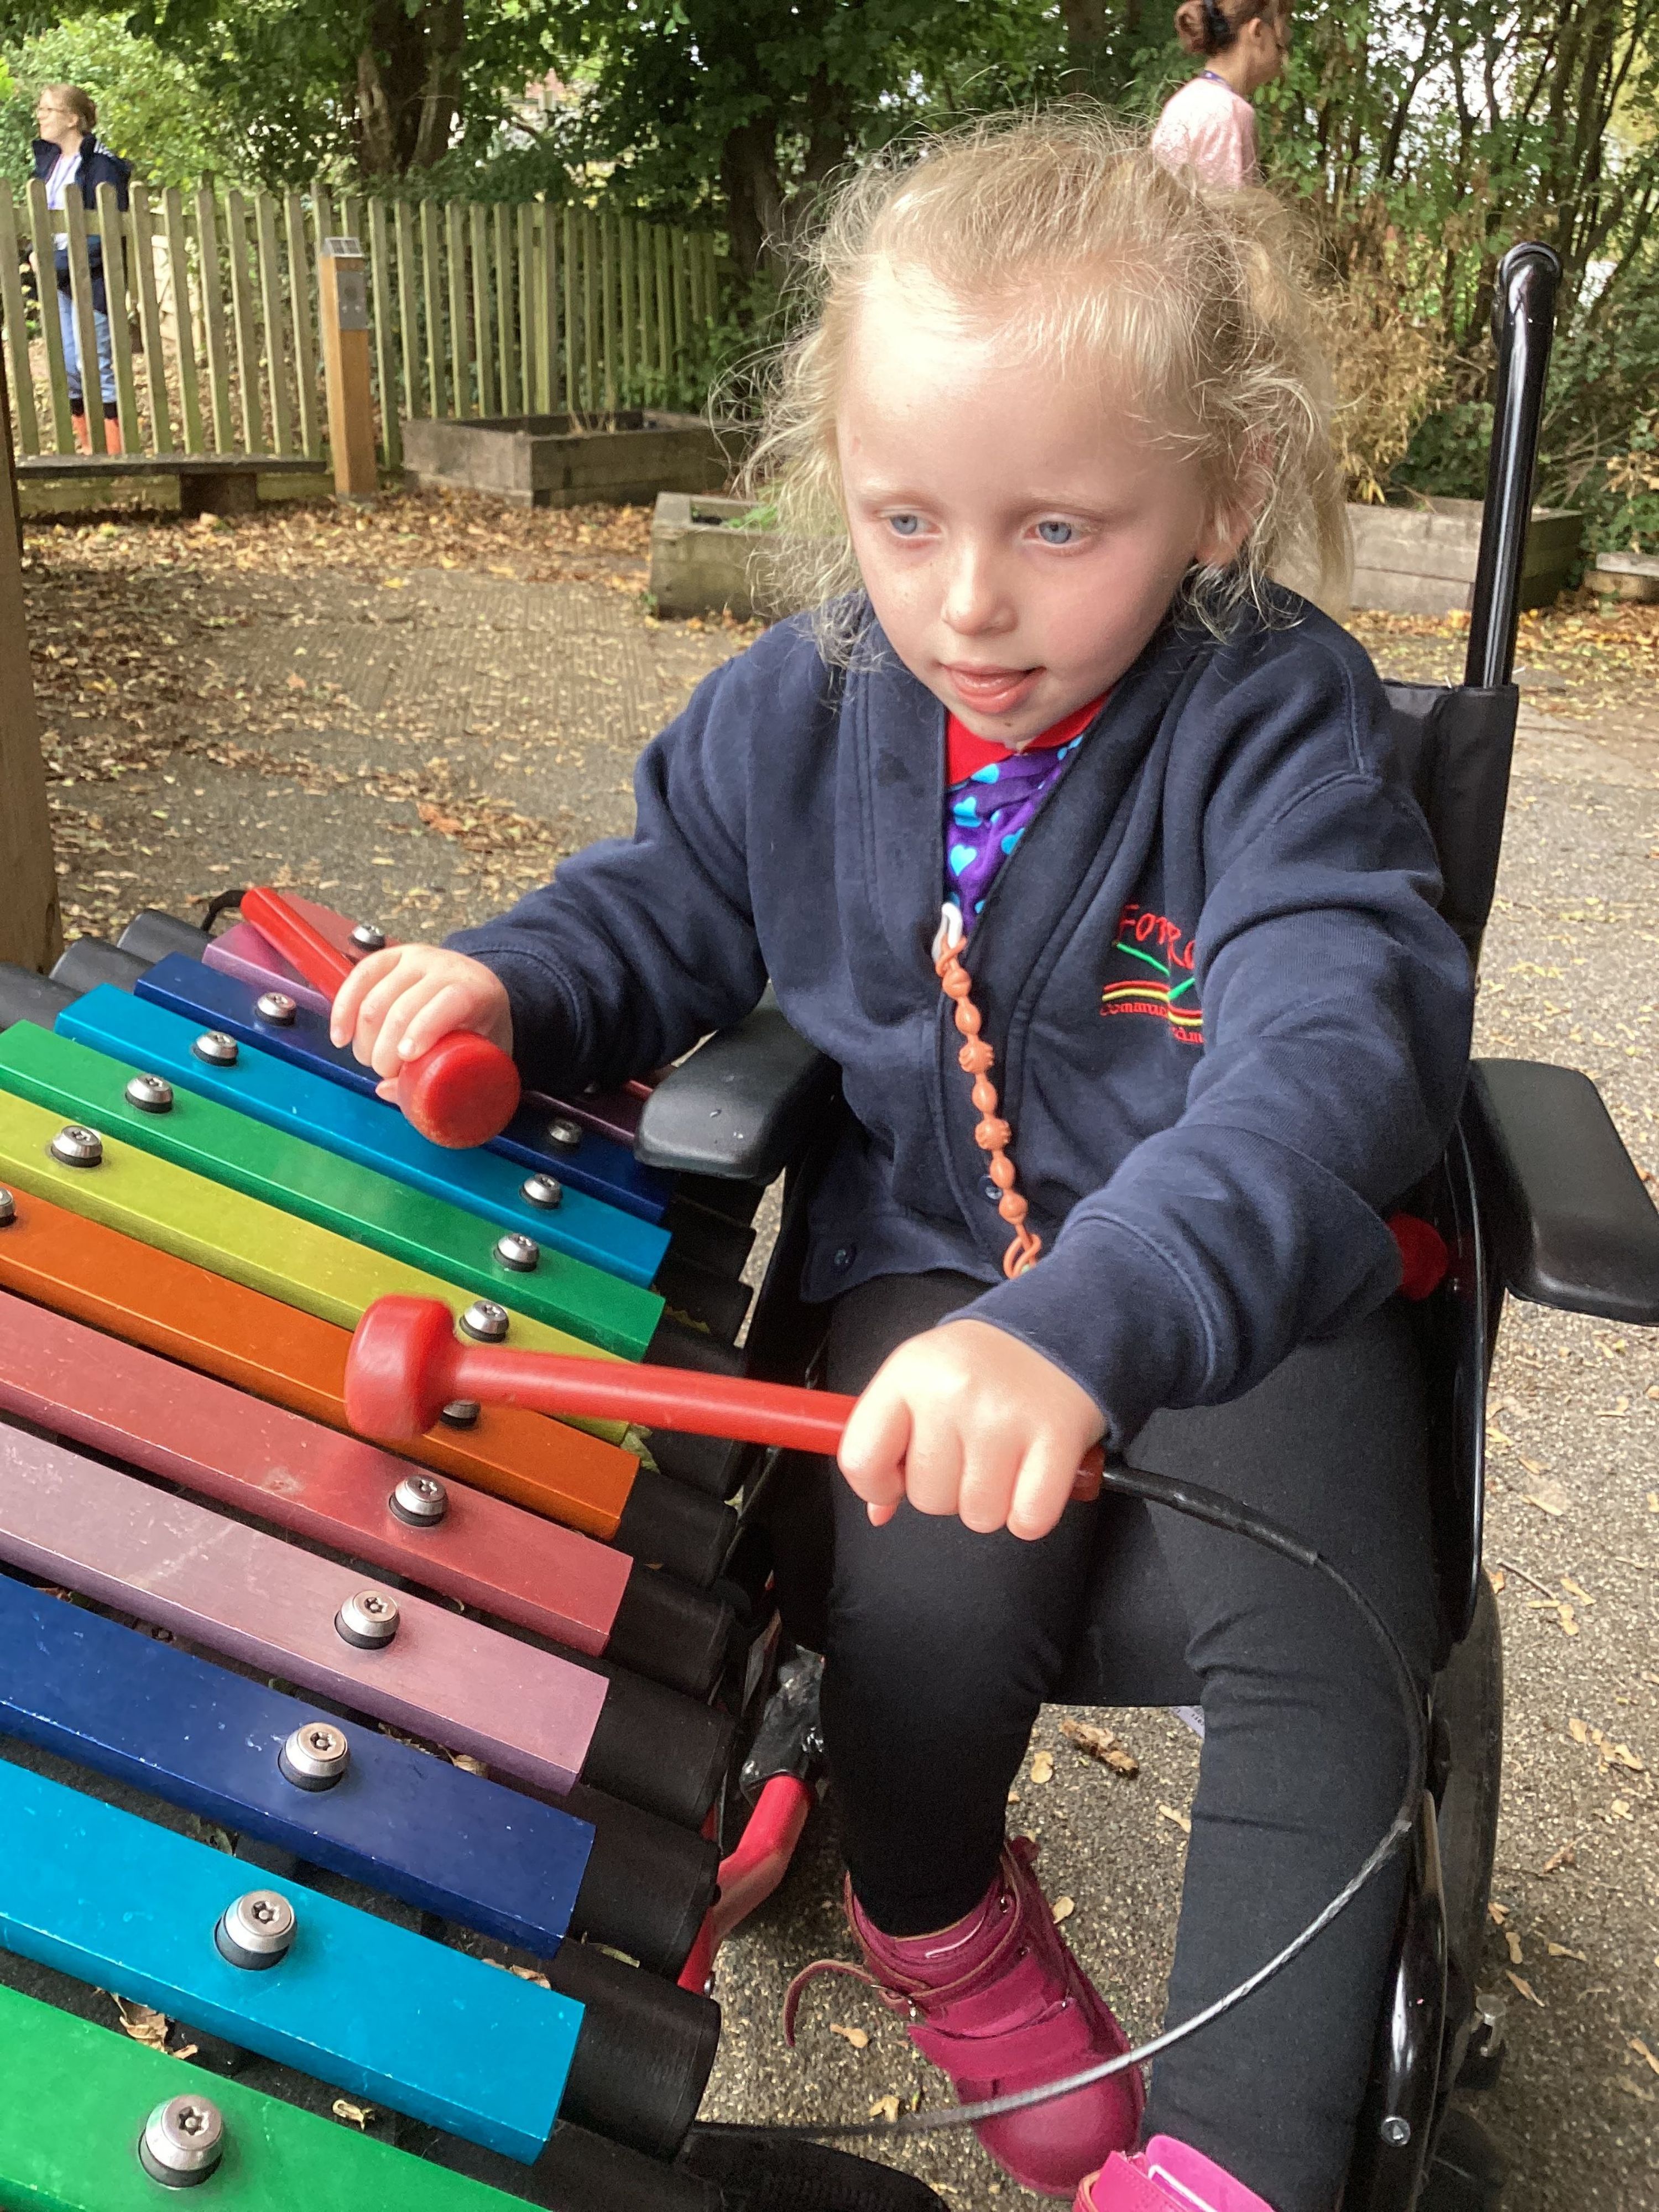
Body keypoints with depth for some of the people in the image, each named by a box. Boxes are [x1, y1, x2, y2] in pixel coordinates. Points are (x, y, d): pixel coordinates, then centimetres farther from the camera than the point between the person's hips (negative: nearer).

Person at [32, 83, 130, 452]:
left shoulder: (100, 164, -12)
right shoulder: (49, 159, 12)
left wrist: (60, 262, -19)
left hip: (91, 280, -8)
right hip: (59, 280, 8)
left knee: (96, 366, -6)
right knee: (67, 368, 10)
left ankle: (114, 453, 2)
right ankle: (90, 449, 20)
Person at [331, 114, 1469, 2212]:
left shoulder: (1280, 724, -16)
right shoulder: (799, 711, -2)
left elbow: (1334, 1057, -33)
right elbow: (661, 905, 14)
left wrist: (1085, 1326, -50)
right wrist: (505, 983, -9)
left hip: (1246, 1278, -1)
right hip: (925, 1252, 2)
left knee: (1326, 1650, -22)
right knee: (930, 1597, -23)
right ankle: (938, 1919, 16)